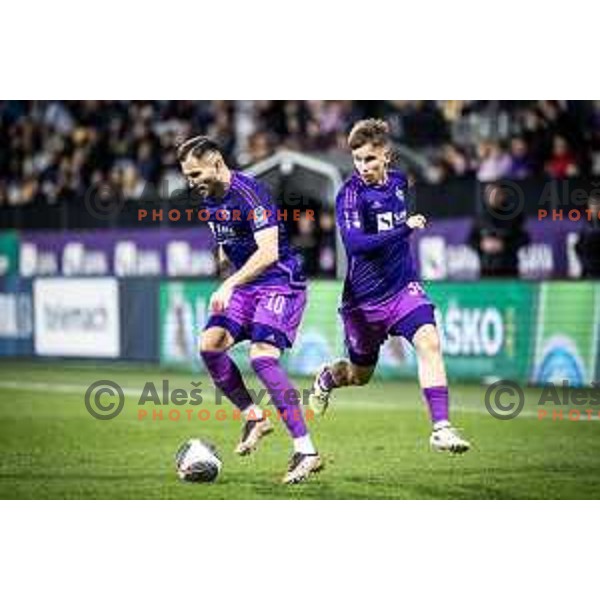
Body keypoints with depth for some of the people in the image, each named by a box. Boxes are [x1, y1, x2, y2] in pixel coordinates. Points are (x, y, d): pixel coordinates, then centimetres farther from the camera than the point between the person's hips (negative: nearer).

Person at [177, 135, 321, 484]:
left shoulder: (249, 193, -21)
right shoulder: (209, 198, 7)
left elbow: (268, 252, -30)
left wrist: (229, 285, -36)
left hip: (280, 282, -9)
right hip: (246, 286, 9)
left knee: (262, 356, -23)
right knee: (210, 344, -8)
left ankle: (306, 452, -22)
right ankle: (254, 417, 12)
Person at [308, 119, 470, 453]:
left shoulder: (398, 182, 3)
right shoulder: (351, 193, -15)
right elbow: (355, 243, -30)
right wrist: (405, 229, -34)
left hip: (403, 287, 3)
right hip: (364, 297, -3)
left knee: (429, 341, -24)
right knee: (360, 374, 15)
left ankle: (441, 428, -25)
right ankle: (326, 379, 52)